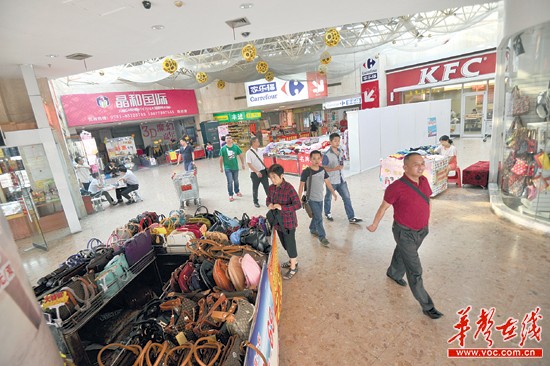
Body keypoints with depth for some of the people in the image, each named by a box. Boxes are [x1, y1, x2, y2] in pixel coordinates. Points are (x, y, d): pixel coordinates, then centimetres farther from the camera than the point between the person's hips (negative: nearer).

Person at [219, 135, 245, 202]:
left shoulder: (236, 147, -6)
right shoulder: (223, 149, -9)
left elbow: (240, 155, 3)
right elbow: (221, 158, -2)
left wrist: (243, 164, 5)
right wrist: (221, 167, 2)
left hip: (235, 167, 2)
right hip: (227, 168, -2)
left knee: (236, 180, 18)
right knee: (230, 182, -6)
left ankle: (237, 191, 39)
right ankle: (230, 195, 7)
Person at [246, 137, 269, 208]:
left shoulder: (260, 150, 3)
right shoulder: (249, 152, -15)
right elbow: (249, 164, -17)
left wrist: (266, 168, 10)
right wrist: (257, 172, -24)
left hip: (263, 171, 4)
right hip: (255, 173, -4)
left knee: (267, 186, 8)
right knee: (255, 188, 13)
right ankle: (255, 202, 32)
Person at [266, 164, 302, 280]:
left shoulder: (289, 188, -22)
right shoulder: (271, 188, 0)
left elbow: (298, 205, -23)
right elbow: (268, 199, 15)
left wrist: (282, 207, -29)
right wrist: (269, 204, -8)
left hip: (288, 222, -7)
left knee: (290, 244, 7)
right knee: (285, 244, 22)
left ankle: (293, 267, 26)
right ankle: (292, 261, 44)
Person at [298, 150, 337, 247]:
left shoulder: (322, 170, 0)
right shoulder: (306, 172, -16)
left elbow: (327, 182, 10)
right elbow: (301, 186, -11)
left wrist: (333, 192, 12)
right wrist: (299, 198, -12)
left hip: (320, 198, 6)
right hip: (311, 199, -6)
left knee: (316, 216, 20)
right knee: (319, 218, -7)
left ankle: (312, 229, 43)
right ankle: (322, 237, 5)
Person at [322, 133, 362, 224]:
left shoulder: (341, 151, 3)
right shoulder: (327, 155, -18)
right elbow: (323, 168, -16)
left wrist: (341, 167, 2)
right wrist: (334, 169, -27)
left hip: (341, 180, 6)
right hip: (331, 181, -6)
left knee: (347, 198, 3)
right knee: (328, 198, 15)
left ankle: (351, 217, 9)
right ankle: (327, 213, 38)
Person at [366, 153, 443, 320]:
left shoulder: (424, 181, -6)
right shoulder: (396, 187, -26)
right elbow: (384, 207, -13)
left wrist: (427, 220, 17)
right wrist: (374, 225, -2)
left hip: (421, 231, 7)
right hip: (405, 233, -7)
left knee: (402, 255, 30)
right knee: (415, 271, 1)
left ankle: (394, 274, 58)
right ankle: (427, 306, 18)